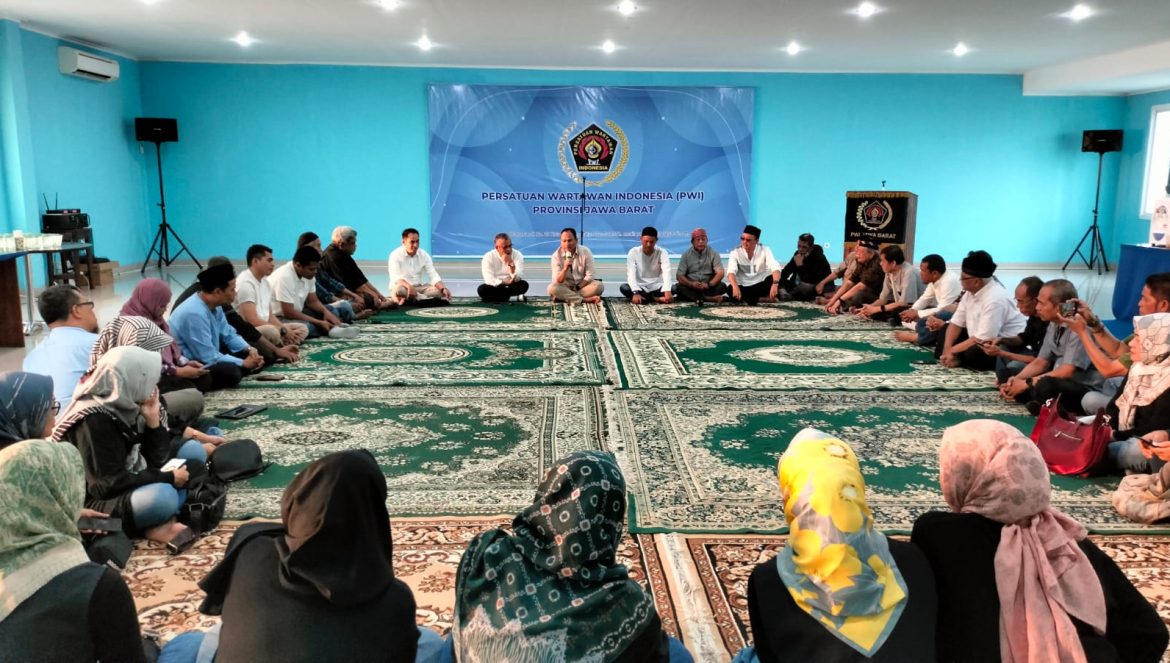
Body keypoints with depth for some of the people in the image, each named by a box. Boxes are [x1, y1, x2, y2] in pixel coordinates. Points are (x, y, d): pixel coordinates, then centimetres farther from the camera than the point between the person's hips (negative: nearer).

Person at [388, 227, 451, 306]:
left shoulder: (424, 255, 0)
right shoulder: (395, 255, -12)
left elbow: (433, 275, -7)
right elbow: (395, 277, -25)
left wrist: (443, 289, -27)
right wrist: (409, 286, -46)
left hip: (419, 288, 4)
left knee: (439, 289, -21)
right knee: (398, 289, -39)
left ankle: (409, 300, -26)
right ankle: (428, 299, -33)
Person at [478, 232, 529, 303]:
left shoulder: (518, 255, -7)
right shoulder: (488, 257, -10)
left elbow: (518, 278, -17)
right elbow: (489, 279, -18)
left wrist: (512, 267, -36)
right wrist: (506, 283, -20)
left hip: (512, 286, 1)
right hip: (495, 286, -1)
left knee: (524, 284, -28)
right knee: (481, 290, -30)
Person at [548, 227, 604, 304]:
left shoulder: (586, 252, -10)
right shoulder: (556, 256, -11)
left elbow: (589, 276, -8)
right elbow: (557, 281, -16)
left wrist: (577, 288, -18)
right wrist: (565, 268, -34)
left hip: (582, 285, 1)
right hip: (566, 287, -1)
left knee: (599, 285, -29)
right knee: (551, 288, -32)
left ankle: (563, 297, -24)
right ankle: (586, 300, -32)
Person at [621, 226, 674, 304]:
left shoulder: (662, 252, -9)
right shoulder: (633, 252, -9)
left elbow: (666, 272, -24)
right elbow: (631, 274, -21)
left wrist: (667, 290, -44)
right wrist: (636, 292, -39)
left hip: (657, 288, 0)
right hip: (640, 288, 0)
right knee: (624, 288, -31)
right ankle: (657, 299, -25)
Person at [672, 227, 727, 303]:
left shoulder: (713, 253, 3)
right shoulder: (686, 254, 5)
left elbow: (720, 273, -7)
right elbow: (679, 276, -2)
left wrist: (709, 284, -26)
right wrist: (691, 284, -23)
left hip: (708, 288, 0)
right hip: (691, 288, 0)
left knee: (722, 286, -27)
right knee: (679, 287, -30)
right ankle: (709, 299, -35)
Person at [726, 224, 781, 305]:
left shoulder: (765, 250, -7)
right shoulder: (735, 252, -8)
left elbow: (775, 268, -22)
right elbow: (731, 272, -22)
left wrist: (775, 284, -44)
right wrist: (735, 287, -44)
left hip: (761, 285, 0)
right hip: (743, 287, 0)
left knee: (773, 280, -29)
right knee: (730, 289, -32)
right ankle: (766, 298, -24)